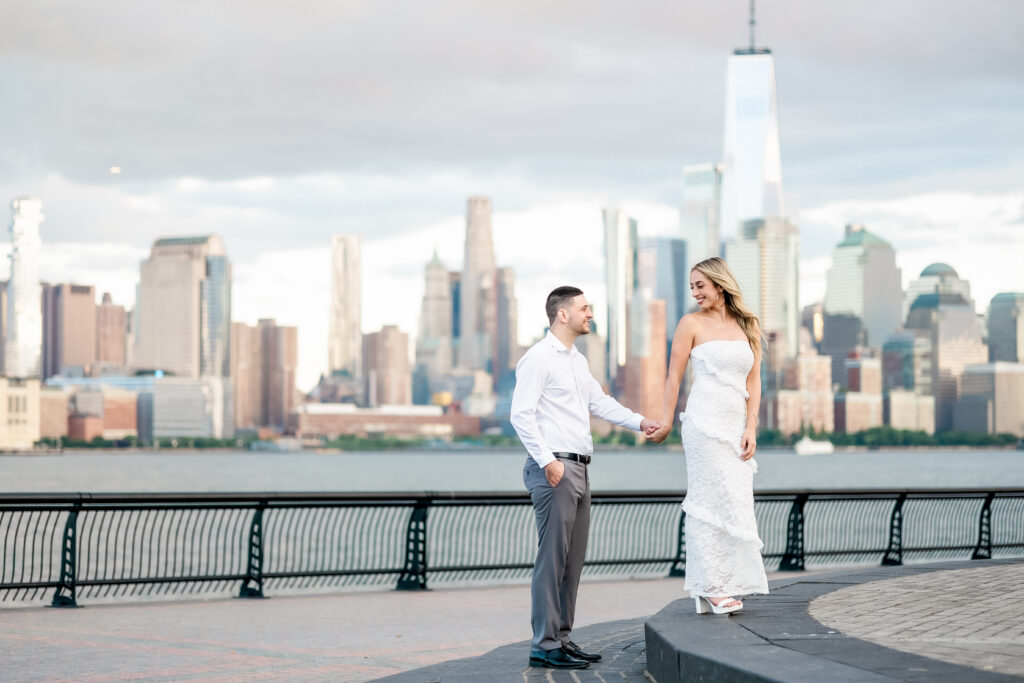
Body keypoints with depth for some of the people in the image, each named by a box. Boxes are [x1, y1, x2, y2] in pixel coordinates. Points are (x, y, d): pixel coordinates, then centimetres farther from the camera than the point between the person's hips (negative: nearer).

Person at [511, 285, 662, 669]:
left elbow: (599, 402, 22)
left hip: (578, 470, 10)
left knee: (573, 561, 10)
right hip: (554, 470, -10)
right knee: (552, 559, -10)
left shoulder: (577, 361, 19)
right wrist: (547, 460, -19)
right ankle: (544, 646, -7)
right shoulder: (538, 358, -9)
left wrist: (639, 422, 9)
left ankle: (561, 638, 16)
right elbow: (521, 414, -15)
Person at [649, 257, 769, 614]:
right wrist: (665, 423, -3)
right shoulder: (692, 324, 2)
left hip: (737, 425, 5)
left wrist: (751, 427, 0)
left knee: (734, 502, 3)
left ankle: (712, 588, 8)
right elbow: (674, 378, 2)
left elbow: (753, 382, 10)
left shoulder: (747, 326, 13)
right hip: (705, 421, -5)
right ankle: (712, 586, -5)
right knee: (716, 501, -8)